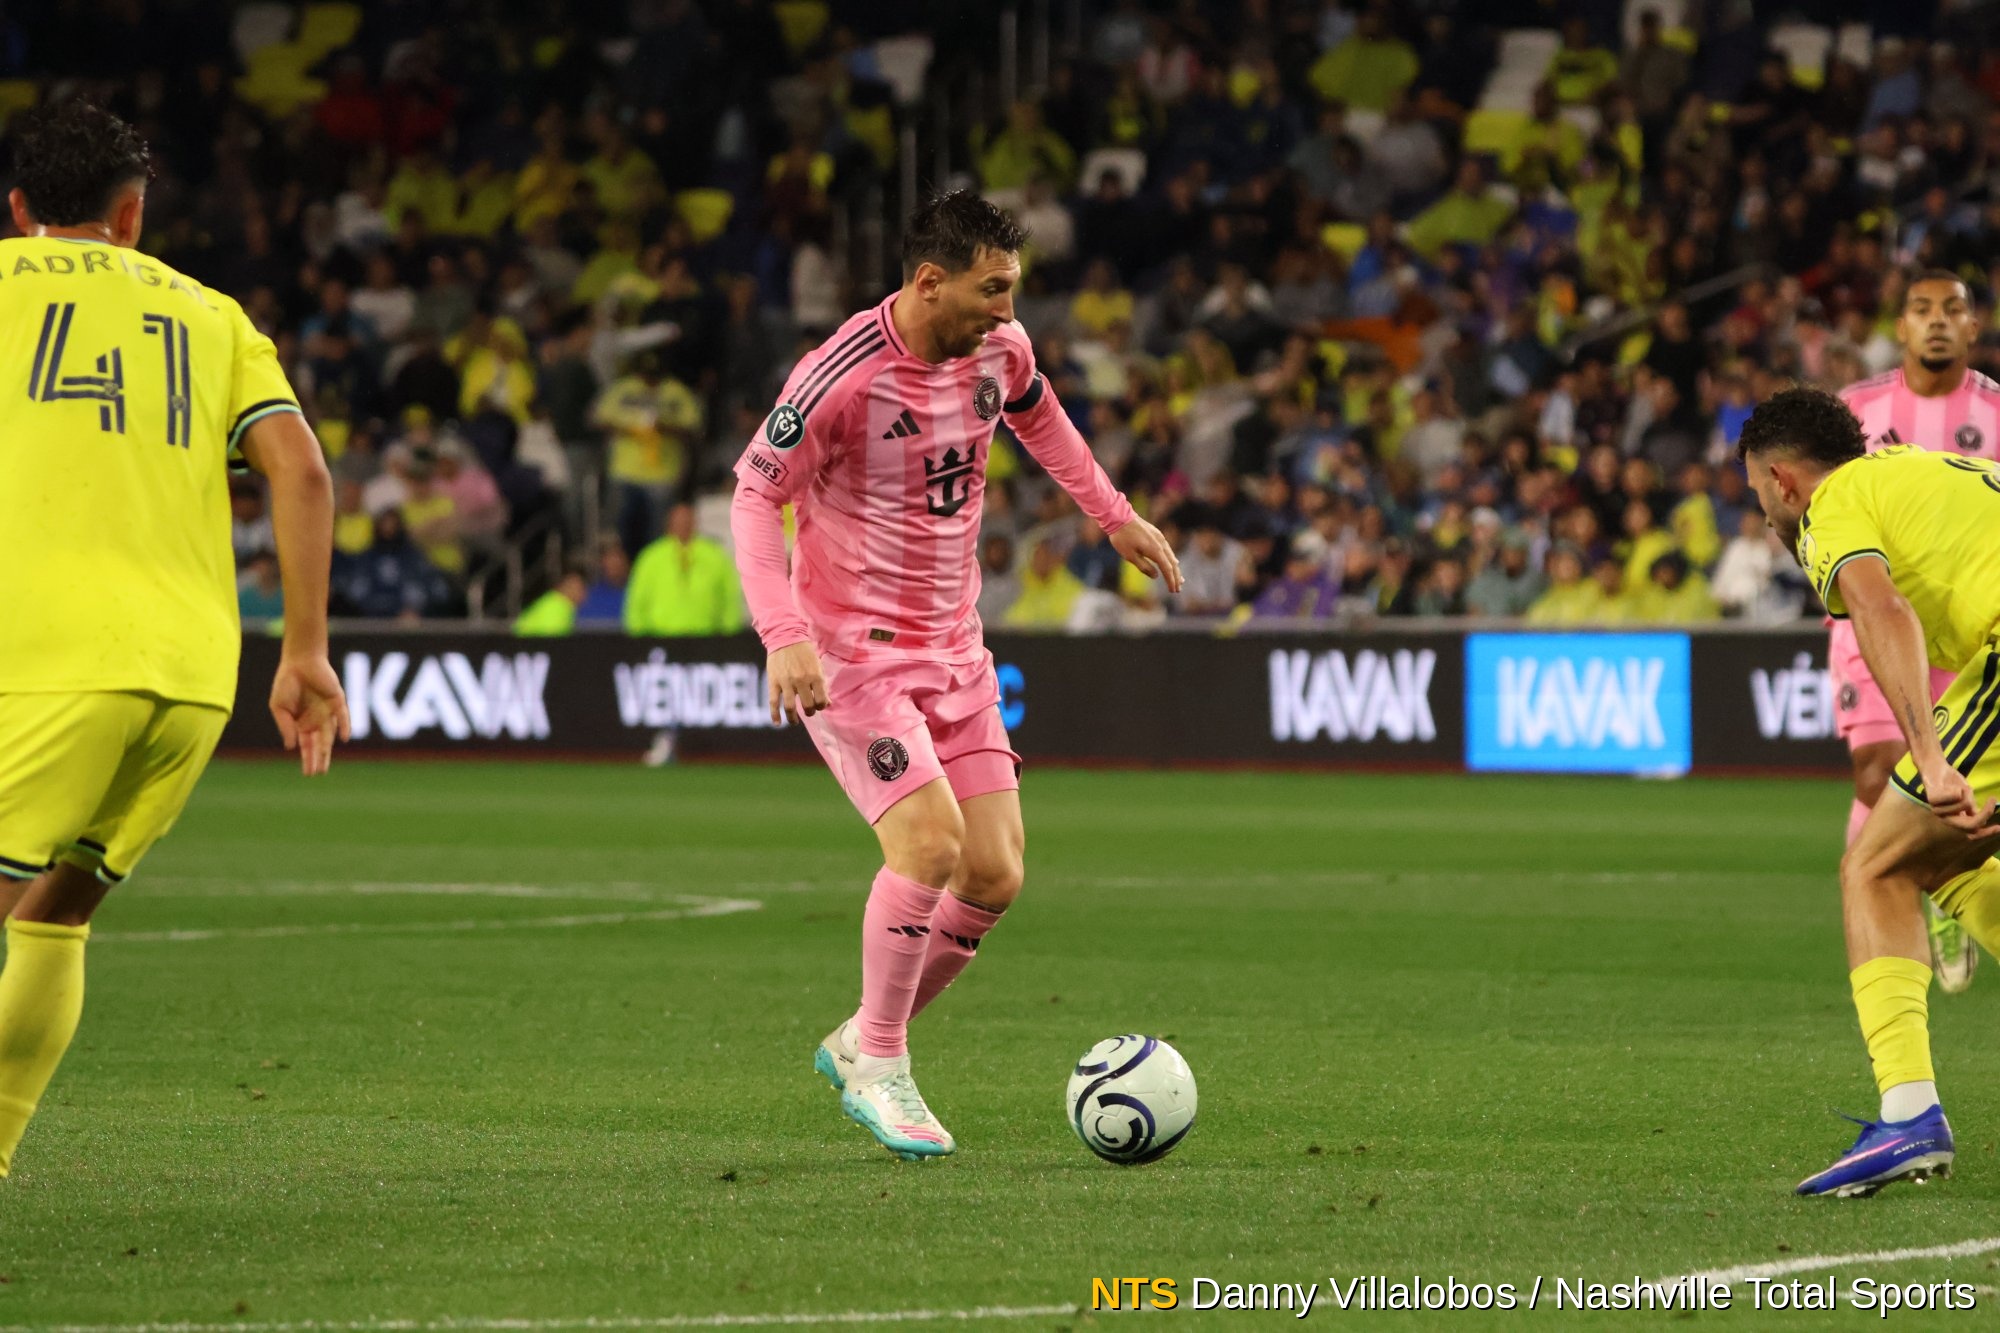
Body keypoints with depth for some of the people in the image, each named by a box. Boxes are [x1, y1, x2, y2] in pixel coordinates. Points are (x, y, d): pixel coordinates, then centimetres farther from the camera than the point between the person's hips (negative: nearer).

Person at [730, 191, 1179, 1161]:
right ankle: (878, 1069, -5)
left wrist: (1113, 516, 26)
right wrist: (784, 635, -28)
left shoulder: (998, 351, 0)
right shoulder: (842, 377, -21)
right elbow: (753, 496, -17)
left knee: (995, 875, 0)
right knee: (929, 840, -23)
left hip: (952, 649, 7)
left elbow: (1036, 414, 24)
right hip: (851, 652, -7)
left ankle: (859, 1045, 19)